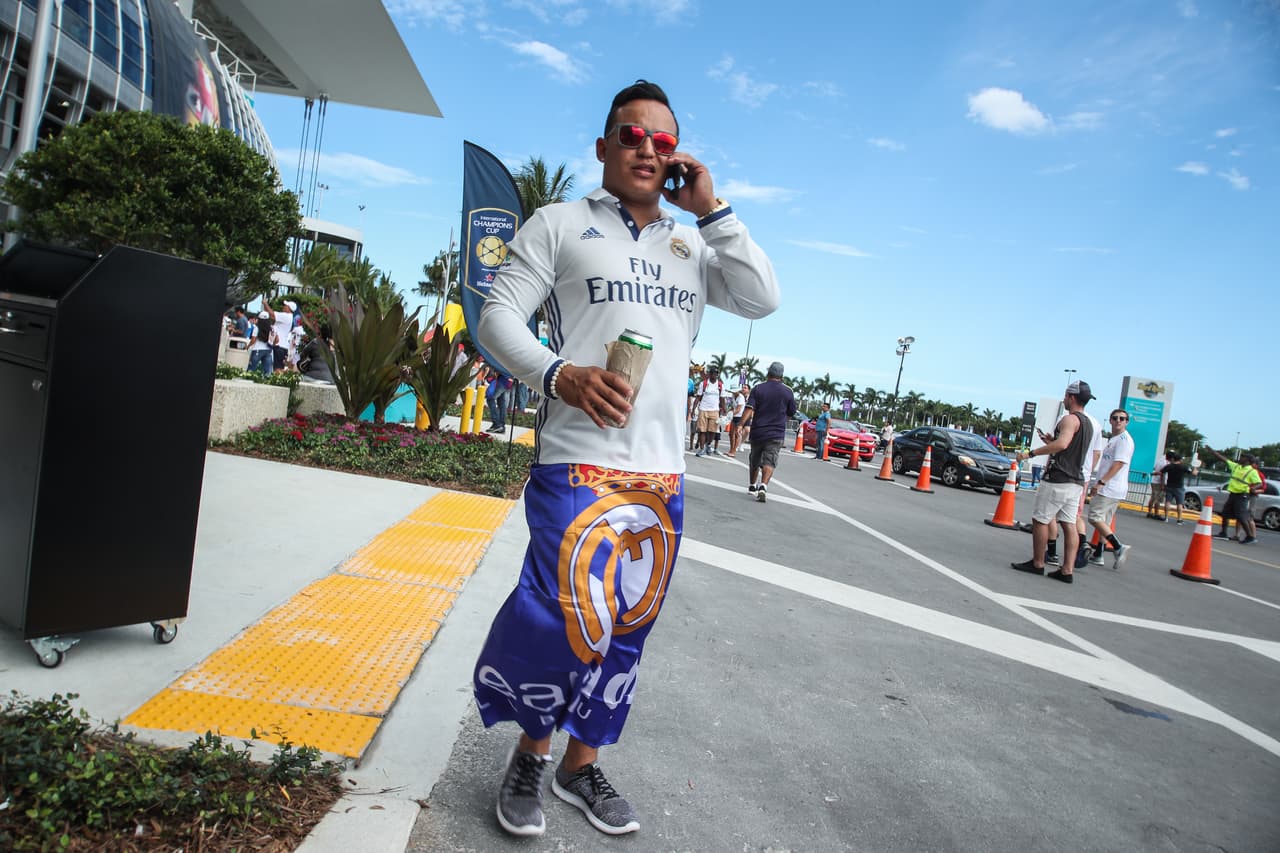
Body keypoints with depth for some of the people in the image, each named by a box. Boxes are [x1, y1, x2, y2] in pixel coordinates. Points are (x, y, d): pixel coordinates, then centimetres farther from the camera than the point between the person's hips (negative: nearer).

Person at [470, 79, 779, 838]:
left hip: (663, 476, 5)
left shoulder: (692, 243, 18)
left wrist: (711, 208, 4)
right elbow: (498, 316, -1)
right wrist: (560, 374, -19)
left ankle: (581, 763, 29)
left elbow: (763, 299, 7)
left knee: (625, 630, 10)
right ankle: (530, 754, 17)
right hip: (579, 465, -5)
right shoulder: (561, 223, 6)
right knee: (568, 621, -12)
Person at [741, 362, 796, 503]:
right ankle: (763, 486, -27)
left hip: (757, 431, 1)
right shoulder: (788, 391, 1)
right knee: (769, 462, -6)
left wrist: (742, 425, -18)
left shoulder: (758, 388, -2)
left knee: (754, 461, 18)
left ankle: (752, 486, 32)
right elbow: (791, 414, 9)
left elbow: (749, 409, -13)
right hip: (776, 433, -1)